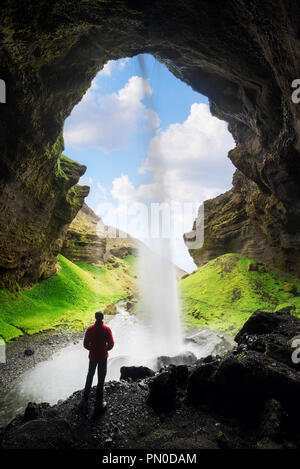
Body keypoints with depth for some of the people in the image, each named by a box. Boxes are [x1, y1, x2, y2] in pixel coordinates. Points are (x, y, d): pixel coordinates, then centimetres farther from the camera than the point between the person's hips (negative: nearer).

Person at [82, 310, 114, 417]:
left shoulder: (90, 329, -11)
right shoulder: (107, 329, -17)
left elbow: (85, 344, -7)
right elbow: (111, 344, -14)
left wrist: (93, 349, 10)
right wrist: (105, 350, 5)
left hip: (93, 356, 2)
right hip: (103, 357, -2)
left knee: (90, 375, 24)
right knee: (101, 380, 7)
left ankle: (86, 397, 40)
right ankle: (98, 403, 13)